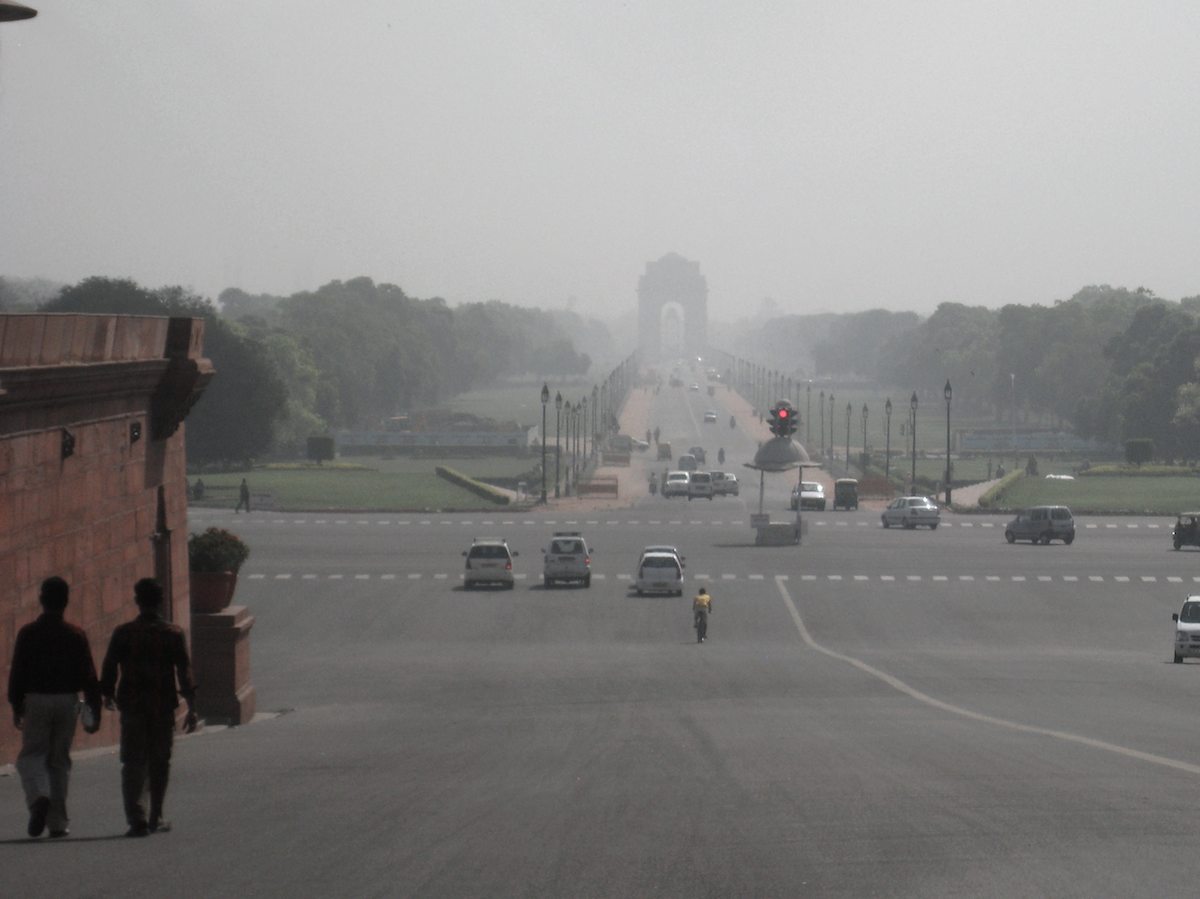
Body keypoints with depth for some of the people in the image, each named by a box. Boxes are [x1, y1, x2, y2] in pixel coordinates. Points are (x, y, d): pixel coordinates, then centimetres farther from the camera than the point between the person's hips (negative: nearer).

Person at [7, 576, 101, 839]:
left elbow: (17, 672, -3)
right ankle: (58, 821, 9)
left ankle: (39, 797, -25)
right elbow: (89, 676, 0)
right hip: (67, 700, 2)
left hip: (36, 700, -2)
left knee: (31, 755, 5)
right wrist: (94, 711, 4)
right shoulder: (76, 635, 0)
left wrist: (16, 706, 5)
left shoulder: (28, 633, -4)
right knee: (59, 759, 10)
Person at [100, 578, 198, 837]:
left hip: (132, 706, -1)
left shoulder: (123, 633, -3)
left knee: (133, 763, 0)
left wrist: (108, 696, 17)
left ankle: (136, 819, -14)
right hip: (163, 707, 1)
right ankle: (156, 818, 23)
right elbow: (185, 673, -4)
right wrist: (192, 709, -1)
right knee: (159, 762, 15)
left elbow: (109, 669, -1)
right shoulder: (174, 634, -2)